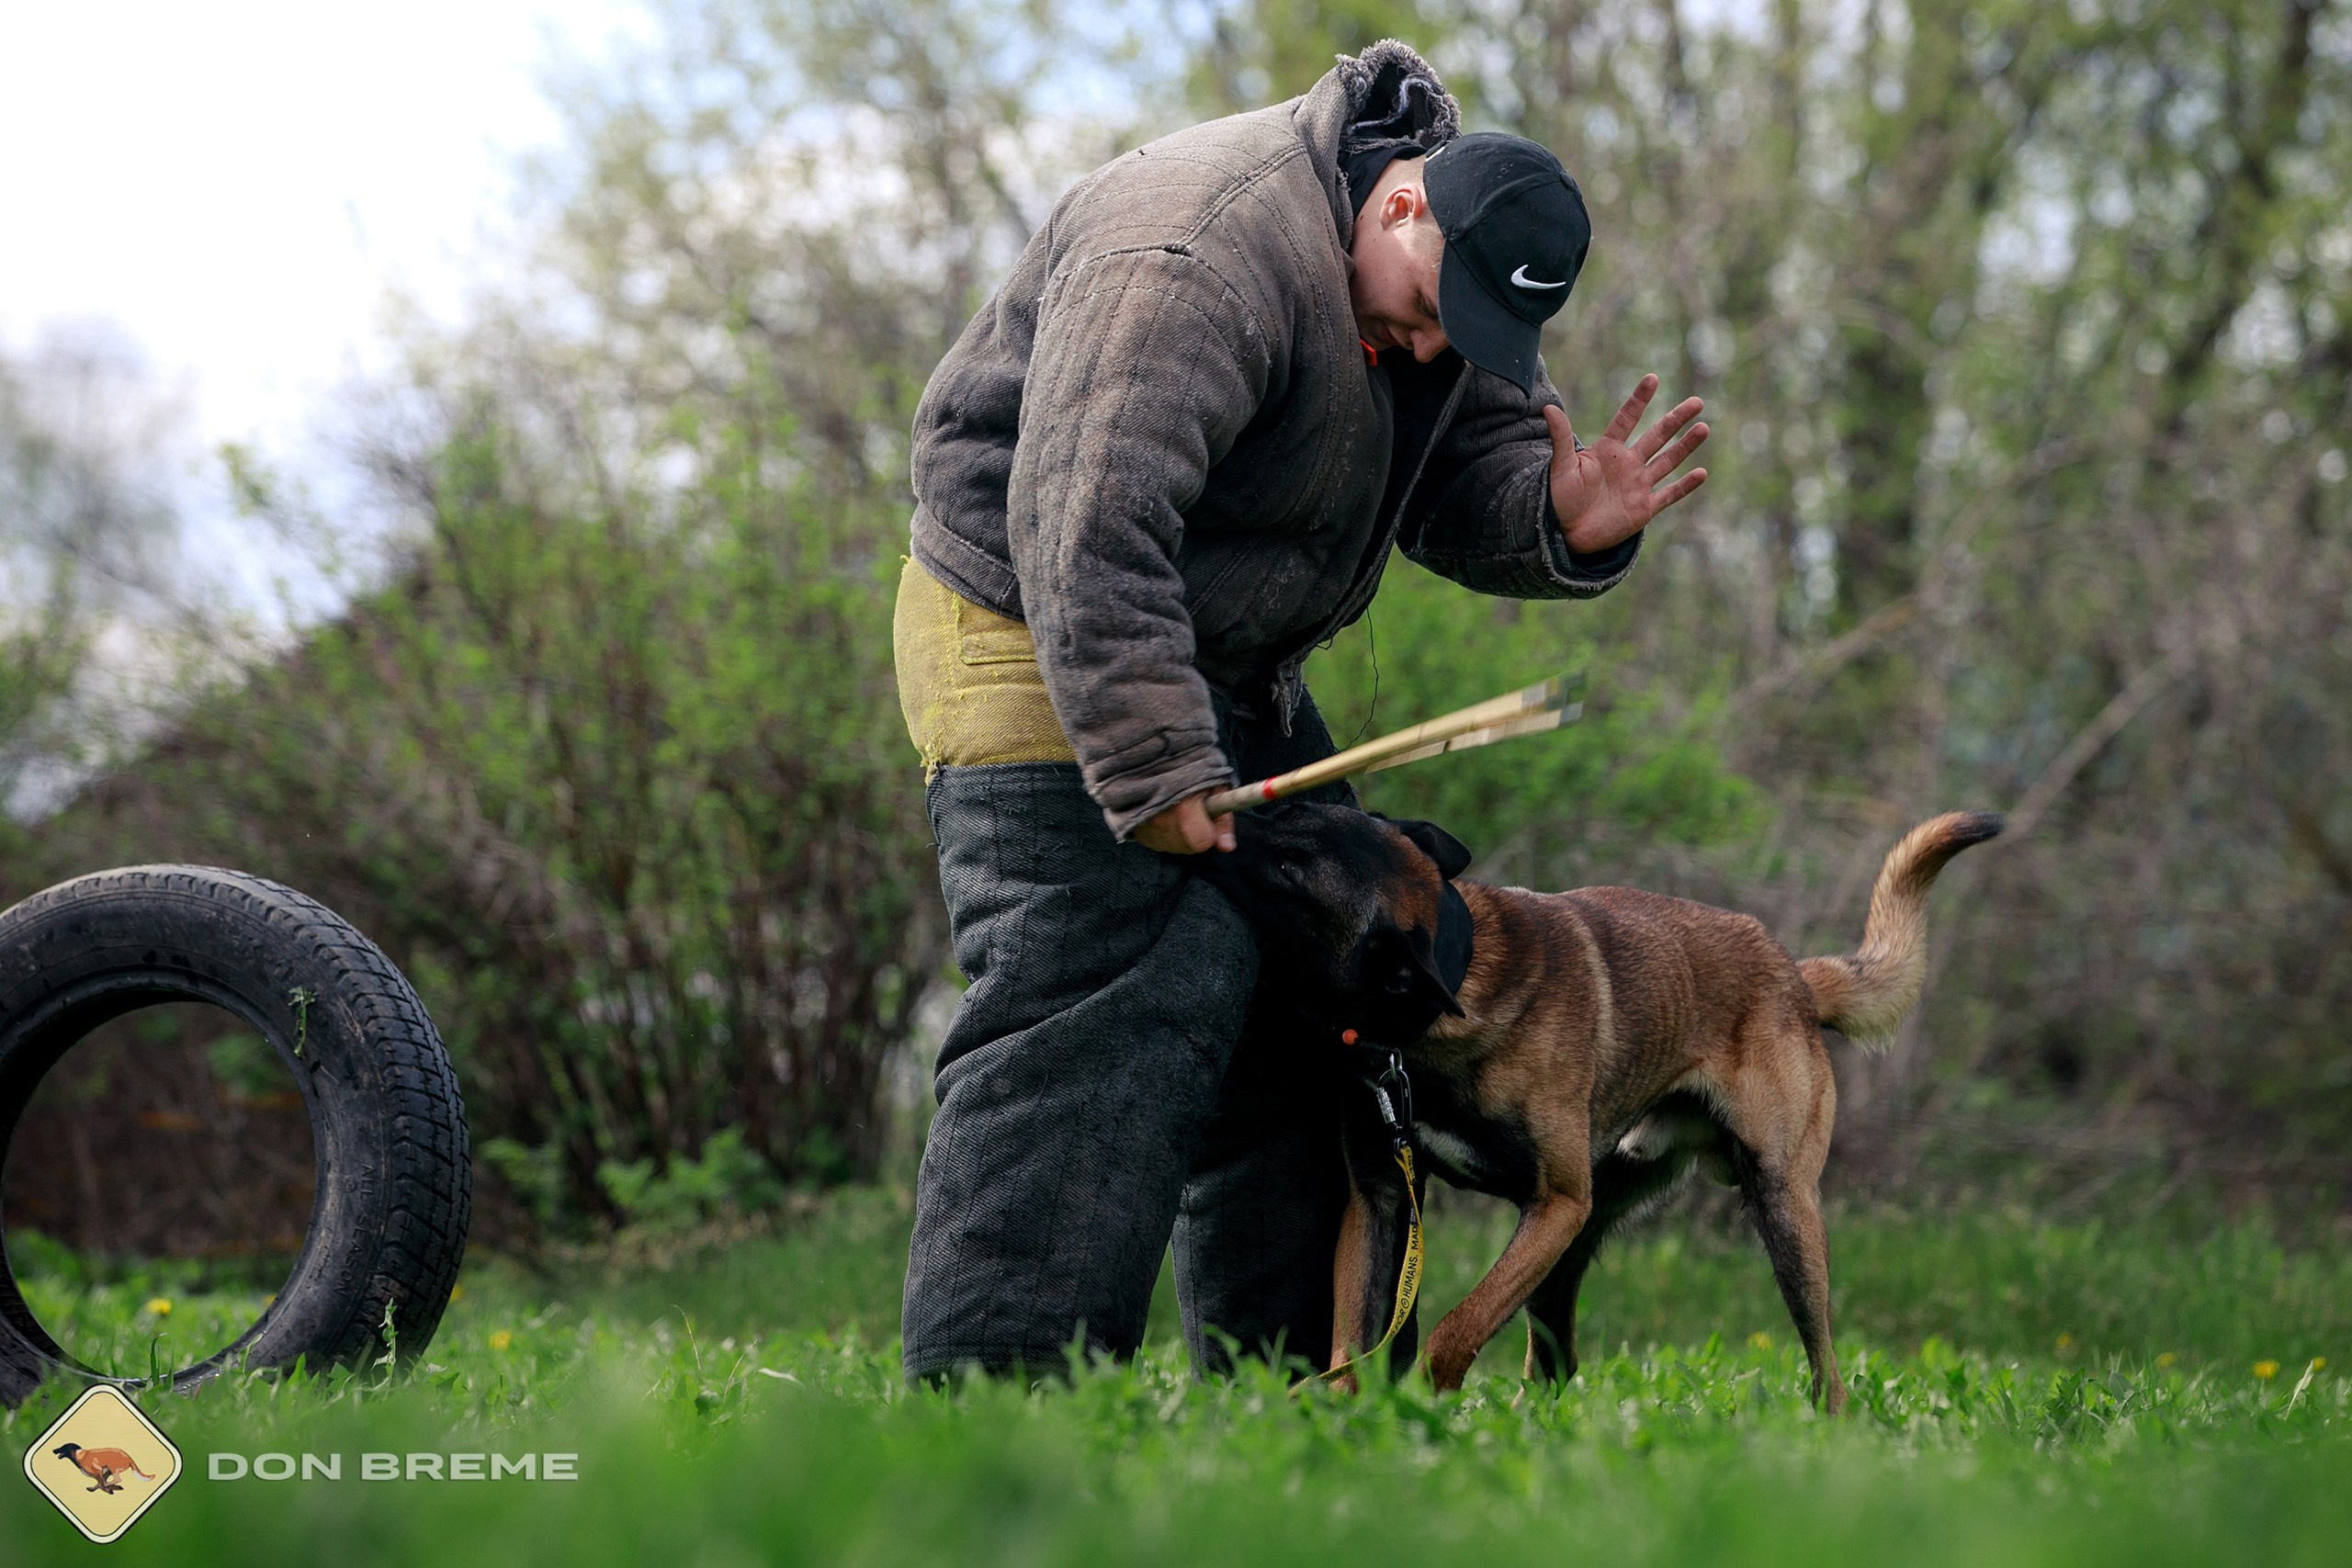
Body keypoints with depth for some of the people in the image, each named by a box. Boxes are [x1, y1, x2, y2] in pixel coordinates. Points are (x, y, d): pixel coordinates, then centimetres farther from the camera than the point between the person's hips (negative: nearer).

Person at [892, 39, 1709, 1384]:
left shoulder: (1453, 279, 2)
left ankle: (1299, 1378, 18)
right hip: (1038, 640, -10)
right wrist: (1152, 768, -36)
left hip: (1228, 668, 10)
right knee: (1099, 1017, -19)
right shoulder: (1199, 259, -29)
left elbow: (1476, 472, 5)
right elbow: (1086, 521, -35)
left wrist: (1563, 525, -19)